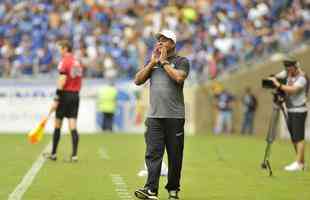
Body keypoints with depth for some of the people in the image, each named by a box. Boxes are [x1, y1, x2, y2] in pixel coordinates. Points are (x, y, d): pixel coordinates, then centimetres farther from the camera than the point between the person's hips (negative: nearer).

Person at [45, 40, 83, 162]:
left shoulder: (64, 62, -10)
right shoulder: (77, 63, 12)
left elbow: (62, 81, -17)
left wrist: (56, 99, -17)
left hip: (65, 95, -6)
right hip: (75, 95, 6)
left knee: (57, 125, 7)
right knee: (73, 126, 0)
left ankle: (53, 154, 16)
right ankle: (74, 155, -10)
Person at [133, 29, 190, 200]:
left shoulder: (181, 61, 5)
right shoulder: (152, 62, 19)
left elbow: (179, 77, -15)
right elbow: (138, 80, 9)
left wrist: (164, 61, -5)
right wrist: (153, 62, 2)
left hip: (175, 116, -3)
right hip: (154, 116, 3)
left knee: (175, 155, 2)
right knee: (153, 153, -9)